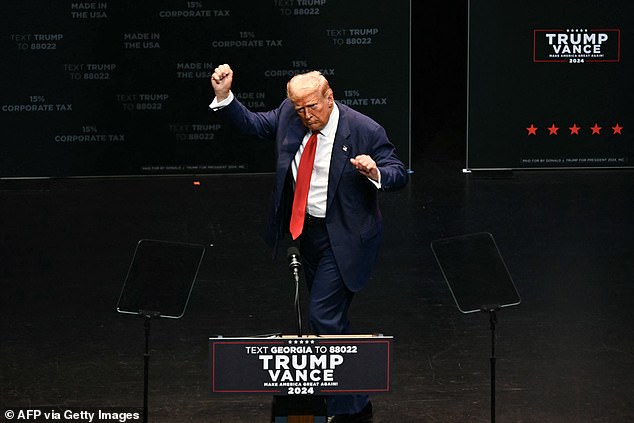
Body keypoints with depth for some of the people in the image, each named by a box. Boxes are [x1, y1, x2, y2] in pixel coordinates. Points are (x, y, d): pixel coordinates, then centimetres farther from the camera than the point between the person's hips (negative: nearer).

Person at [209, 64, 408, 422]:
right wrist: (224, 96, -8)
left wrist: (375, 172, -34)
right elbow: (251, 124, 7)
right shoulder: (289, 116, -3)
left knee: (324, 316, -14)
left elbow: (399, 174, -13)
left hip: (344, 237, -7)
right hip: (306, 229, 7)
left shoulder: (365, 131, -18)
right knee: (331, 318, 17)